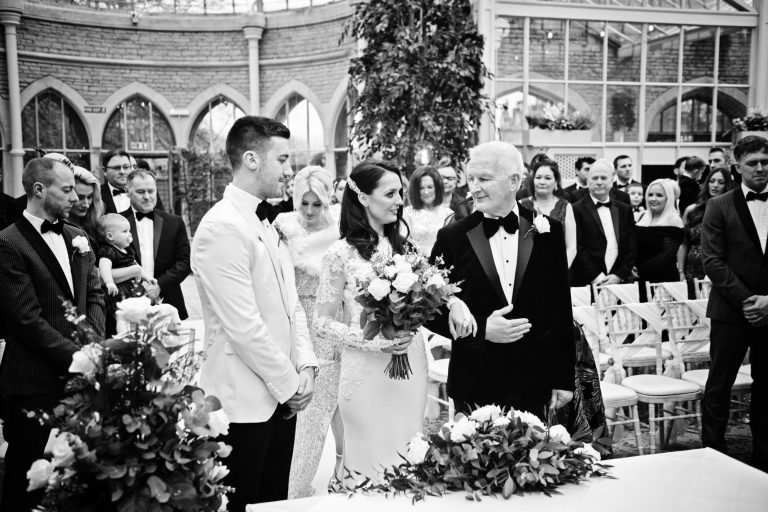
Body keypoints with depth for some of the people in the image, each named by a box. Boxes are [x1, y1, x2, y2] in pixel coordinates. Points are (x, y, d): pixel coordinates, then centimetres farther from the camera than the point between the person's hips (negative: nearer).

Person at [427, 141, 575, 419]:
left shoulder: (547, 231, 1)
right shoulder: (452, 237, -3)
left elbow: (562, 310, 4)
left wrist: (564, 379, 4)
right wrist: (481, 330, -14)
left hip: (534, 385, 1)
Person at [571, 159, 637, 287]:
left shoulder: (625, 210, 11)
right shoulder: (577, 209, -2)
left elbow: (632, 247, 8)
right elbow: (577, 248, -8)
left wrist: (619, 275, -4)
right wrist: (595, 277, -13)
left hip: (619, 282, 3)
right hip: (585, 284, -3)